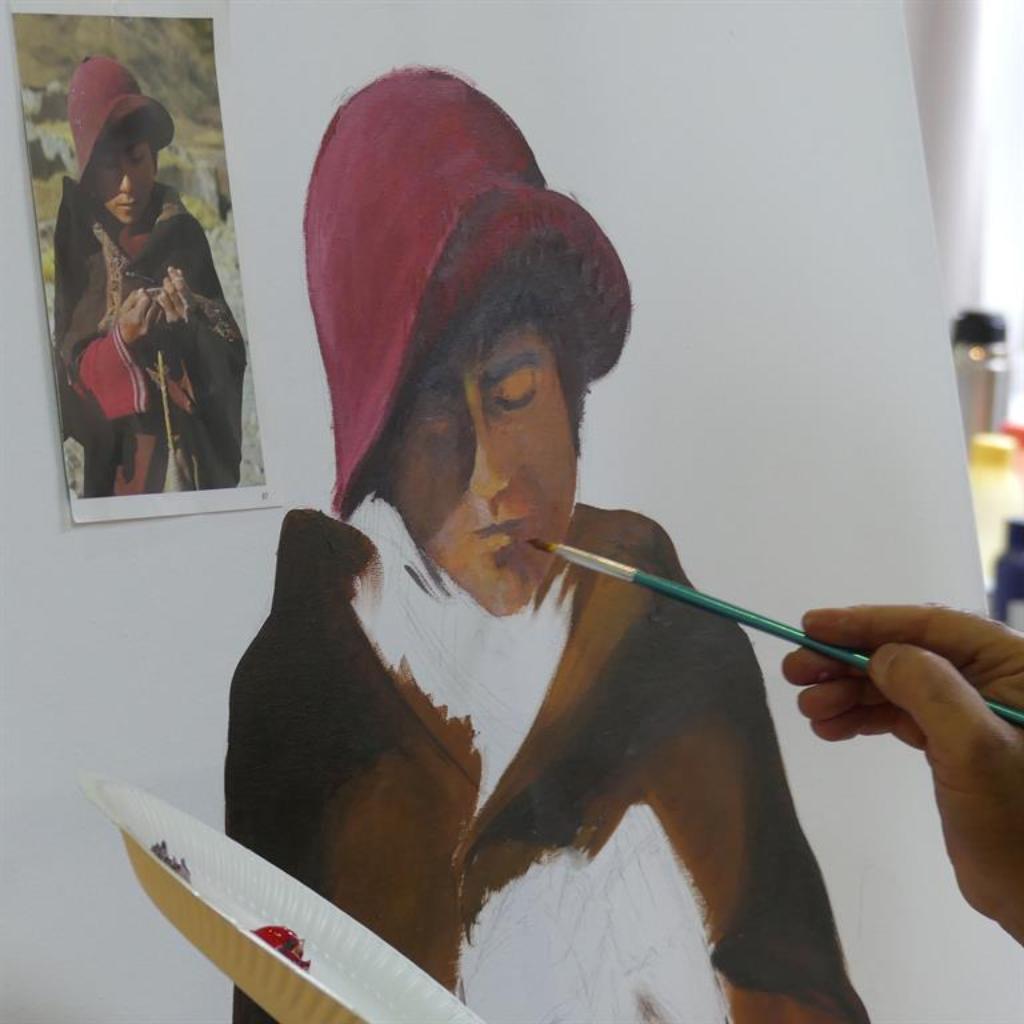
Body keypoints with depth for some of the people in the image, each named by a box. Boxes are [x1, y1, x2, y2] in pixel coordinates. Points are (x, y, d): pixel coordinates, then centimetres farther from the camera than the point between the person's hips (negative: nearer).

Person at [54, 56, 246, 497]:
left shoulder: (184, 234, 2)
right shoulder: (78, 244, -1)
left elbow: (230, 358, 0)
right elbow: (69, 373, -3)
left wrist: (190, 328, -19)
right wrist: (119, 342, -20)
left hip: (196, 455, 1)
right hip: (115, 461, -1)